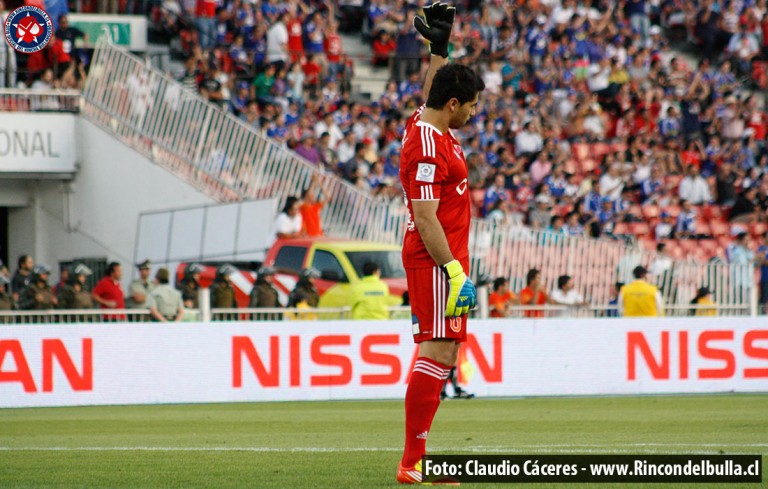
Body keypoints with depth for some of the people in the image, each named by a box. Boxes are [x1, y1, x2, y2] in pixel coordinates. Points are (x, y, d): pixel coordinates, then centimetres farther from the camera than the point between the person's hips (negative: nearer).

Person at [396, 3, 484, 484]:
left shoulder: (429, 124, 10)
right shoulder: (427, 147, -18)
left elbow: (431, 95, 36)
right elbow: (426, 219, -22)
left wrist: (439, 48, 35)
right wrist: (455, 273, -24)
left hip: (442, 260, 11)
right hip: (436, 262, -11)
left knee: (441, 356, 9)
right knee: (438, 352, -14)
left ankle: (418, 461, 9)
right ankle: (412, 464, -16)